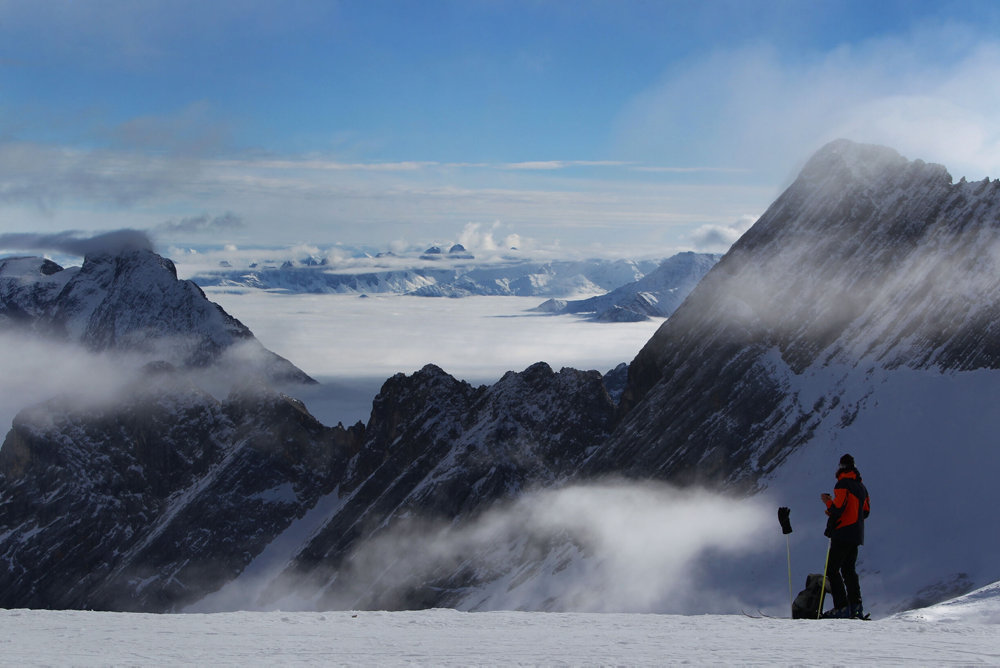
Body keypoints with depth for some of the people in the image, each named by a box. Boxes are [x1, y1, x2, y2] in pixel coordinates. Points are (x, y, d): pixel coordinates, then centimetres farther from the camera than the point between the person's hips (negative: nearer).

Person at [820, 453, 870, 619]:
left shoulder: (843, 484, -11)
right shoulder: (861, 487, 15)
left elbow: (838, 508, -20)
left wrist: (829, 529, -6)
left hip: (843, 534, -9)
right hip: (857, 535, 9)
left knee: (832, 570, -5)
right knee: (849, 570, 15)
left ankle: (842, 607, -13)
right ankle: (856, 605, 6)